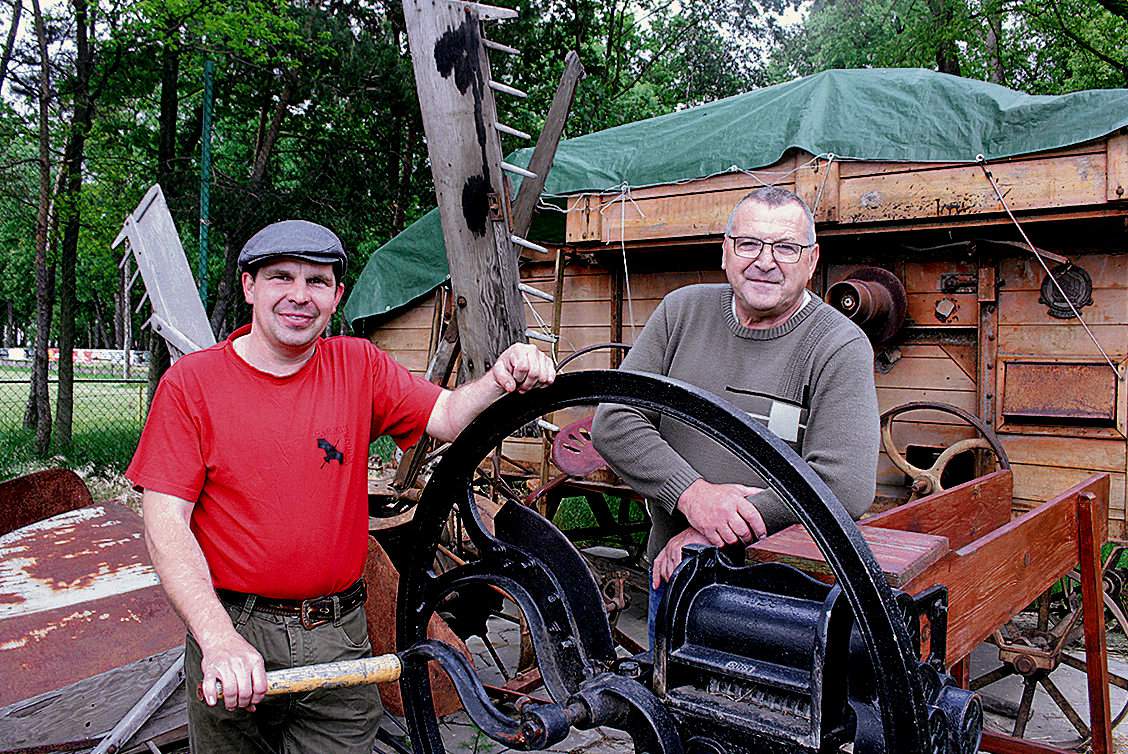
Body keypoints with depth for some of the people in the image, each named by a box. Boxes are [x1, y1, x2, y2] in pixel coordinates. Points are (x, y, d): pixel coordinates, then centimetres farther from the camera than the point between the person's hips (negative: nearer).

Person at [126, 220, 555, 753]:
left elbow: (447, 417, -4)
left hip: (340, 636, 2)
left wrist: (502, 379, -27)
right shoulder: (191, 383, -6)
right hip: (232, 635, -1)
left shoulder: (358, 365, 3)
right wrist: (220, 639, -23)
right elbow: (165, 524, -11)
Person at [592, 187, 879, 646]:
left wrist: (709, 535, -23)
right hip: (672, 576, 4)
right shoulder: (682, 311, 0)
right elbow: (613, 423, -5)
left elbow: (846, 485, -23)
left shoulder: (840, 347, -12)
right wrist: (692, 493, -21)